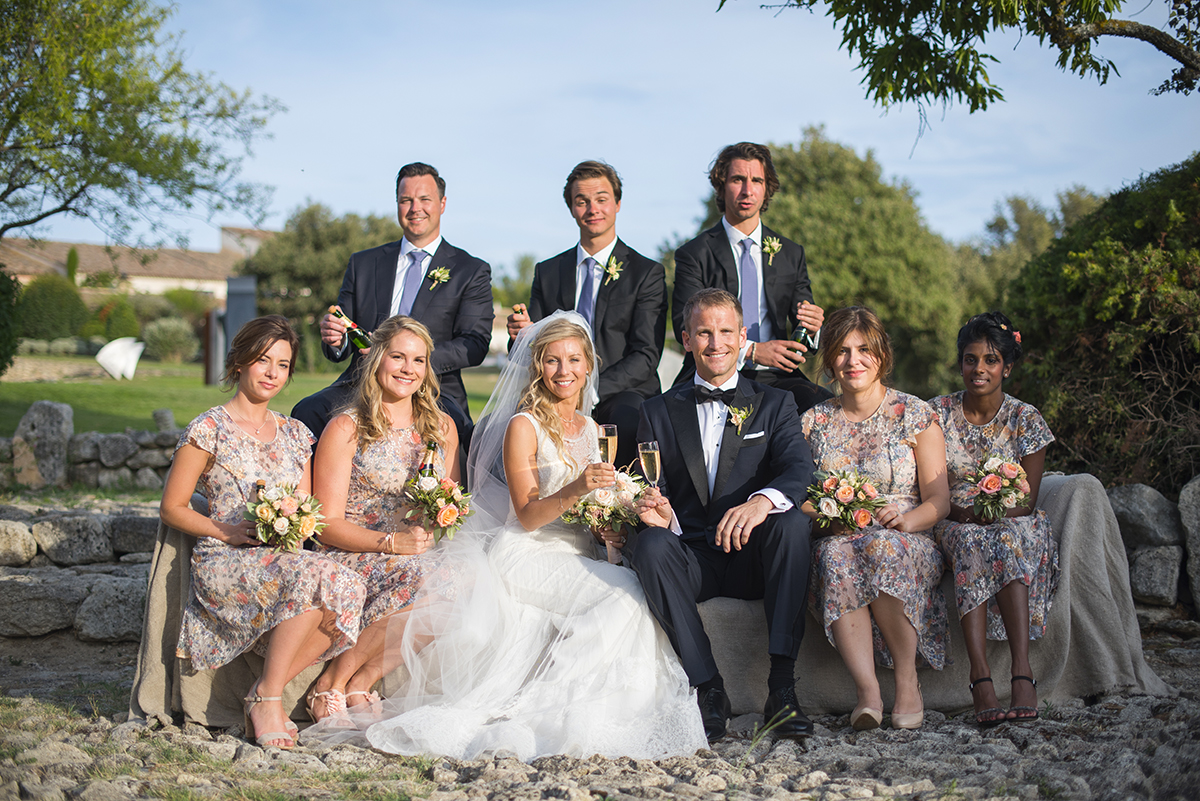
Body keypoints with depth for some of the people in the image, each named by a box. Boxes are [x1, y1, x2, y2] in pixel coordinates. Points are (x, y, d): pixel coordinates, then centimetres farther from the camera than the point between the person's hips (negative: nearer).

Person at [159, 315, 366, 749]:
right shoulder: (209, 429, 2)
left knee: (348, 588, -28)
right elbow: (172, 508, 1)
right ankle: (268, 697, -21)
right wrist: (227, 531, -13)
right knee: (311, 577, -35)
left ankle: (266, 696, -16)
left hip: (284, 557, 5)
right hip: (224, 562, -5)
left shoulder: (295, 433, 17)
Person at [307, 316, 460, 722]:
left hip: (422, 557, 5)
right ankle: (335, 682, -19)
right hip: (355, 560, -4)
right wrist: (392, 542, -20)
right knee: (426, 577, -35)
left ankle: (365, 676, -18)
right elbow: (327, 524, -5)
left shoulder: (442, 427, 15)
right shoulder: (346, 428, 0)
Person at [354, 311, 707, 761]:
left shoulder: (593, 431, 16)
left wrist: (609, 528, 0)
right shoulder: (524, 426, -5)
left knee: (630, 596, -22)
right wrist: (575, 490, -28)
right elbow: (526, 516, -12)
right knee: (626, 593, -27)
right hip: (526, 556, -7)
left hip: (576, 556, 7)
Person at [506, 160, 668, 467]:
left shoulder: (648, 272, 5)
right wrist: (522, 335, -9)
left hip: (622, 396, -2)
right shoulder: (547, 272, 16)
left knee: (627, 418, -37)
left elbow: (646, 356, -4)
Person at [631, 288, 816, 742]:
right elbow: (651, 492, 6)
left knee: (793, 521, -31)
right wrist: (660, 514, -21)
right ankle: (708, 688, -24)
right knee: (650, 545, -31)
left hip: (753, 555, 0)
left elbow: (800, 471, -8)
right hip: (692, 559, 1)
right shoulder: (659, 412, 13)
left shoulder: (774, 404, 11)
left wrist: (763, 501, -32)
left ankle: (782, 685, -30)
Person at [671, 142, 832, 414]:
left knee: (823, 403, -29)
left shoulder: (791, 254, 17)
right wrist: (751, 350, -17)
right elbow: (684, 325, -6)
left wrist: (813, 327, -9)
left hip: (775, 378, 3)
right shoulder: (694, 254, 6)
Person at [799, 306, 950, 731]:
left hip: (908, 542, -1)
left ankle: (908, 682, -27)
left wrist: (906, 518, -19)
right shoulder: (814, 421, 13)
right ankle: (867, 690, -42)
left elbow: (939, 499, 2)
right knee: (835, 556, -36)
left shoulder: (915, 415, 6)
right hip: (835, 538, 2)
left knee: (883, 546, -38)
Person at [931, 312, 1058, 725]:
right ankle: (981, 678, -47)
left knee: (1009, 538, -36)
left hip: (1016, 524, 0)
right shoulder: (938, 413, 4)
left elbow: (1027, 500, -1)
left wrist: (993, 512, -19)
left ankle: (1021, 668, -47)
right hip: (955, 526, 0)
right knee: (971, 543, -35)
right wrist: (959, 511, -16)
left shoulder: (1025, 419, 3)